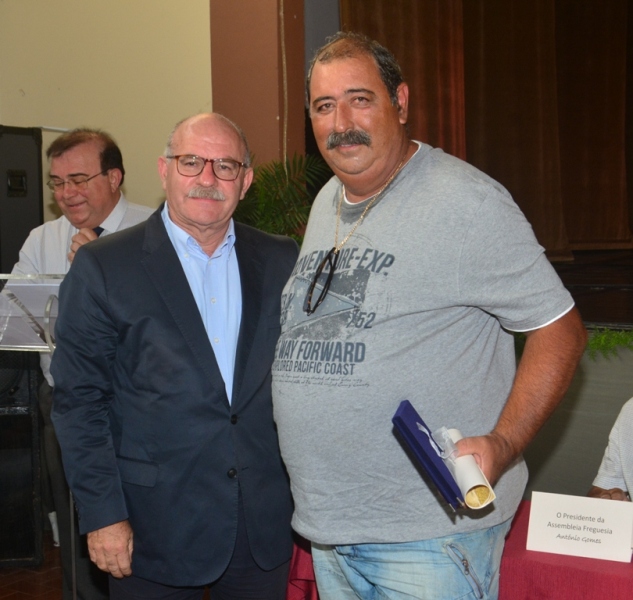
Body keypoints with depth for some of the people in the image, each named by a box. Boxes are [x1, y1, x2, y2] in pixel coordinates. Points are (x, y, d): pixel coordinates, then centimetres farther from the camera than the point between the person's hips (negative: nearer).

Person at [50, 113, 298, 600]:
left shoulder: (282, 262, 5)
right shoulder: (103, 267, -5)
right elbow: (80, 400, -6)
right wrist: (103, 516, -10)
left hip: (266, 521, 3)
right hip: (156, 529, -2)